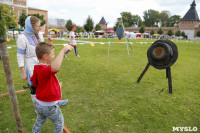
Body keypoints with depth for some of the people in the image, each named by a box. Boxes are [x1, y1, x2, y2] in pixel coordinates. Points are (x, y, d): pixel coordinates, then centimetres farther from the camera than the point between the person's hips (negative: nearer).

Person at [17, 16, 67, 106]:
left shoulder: (39, 34, 1)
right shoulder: (23, 38, -16)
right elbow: (20, 56, -12)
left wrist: (48, 42, -8)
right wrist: (23, 72, -13)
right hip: (32, 67, -6)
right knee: (34, 88, 9)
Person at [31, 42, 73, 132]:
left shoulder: (37, 69, -1)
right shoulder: (44, 70, -33)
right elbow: (55, 68, -58)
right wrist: (63, 51, -50)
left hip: (38, 103, 9)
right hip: (48, 106, -8)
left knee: (39, 122, 31)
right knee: (59, 123, 17)